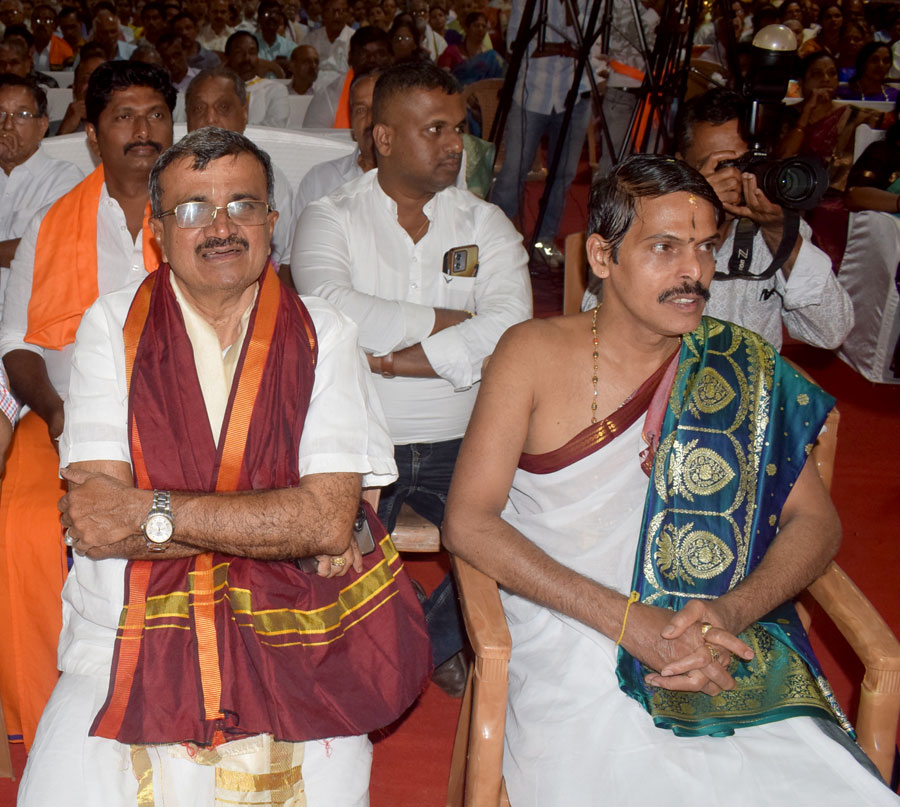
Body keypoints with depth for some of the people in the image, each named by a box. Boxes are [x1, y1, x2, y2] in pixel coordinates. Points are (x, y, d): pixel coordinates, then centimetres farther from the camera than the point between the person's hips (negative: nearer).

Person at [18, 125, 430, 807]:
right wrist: (281, 526, -12)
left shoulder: (323, 337, 1)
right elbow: (95, 520, -9)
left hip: (286, 655, 0)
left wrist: (151, 512, -14)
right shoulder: (112, 326, 2)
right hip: (127, 644, 1)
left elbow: (331, 520, -10)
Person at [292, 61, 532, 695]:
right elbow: (331, 310, -18)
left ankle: (437, 638, 12)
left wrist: (388, 360, -14)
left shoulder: (486, 224, 9)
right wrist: (448, 320, -10)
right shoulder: (331, 219, 4)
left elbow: (508, 329, -9)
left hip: (459, 444, 2)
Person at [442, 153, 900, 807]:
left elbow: (817, 522, 9)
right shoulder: (535, 353, 2)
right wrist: (627, 619, -14)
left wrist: (733, 611, -13)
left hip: (727, 650, 2)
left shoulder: (743, 370, 8)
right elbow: (469, 521, -5)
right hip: (570, 642, -1)